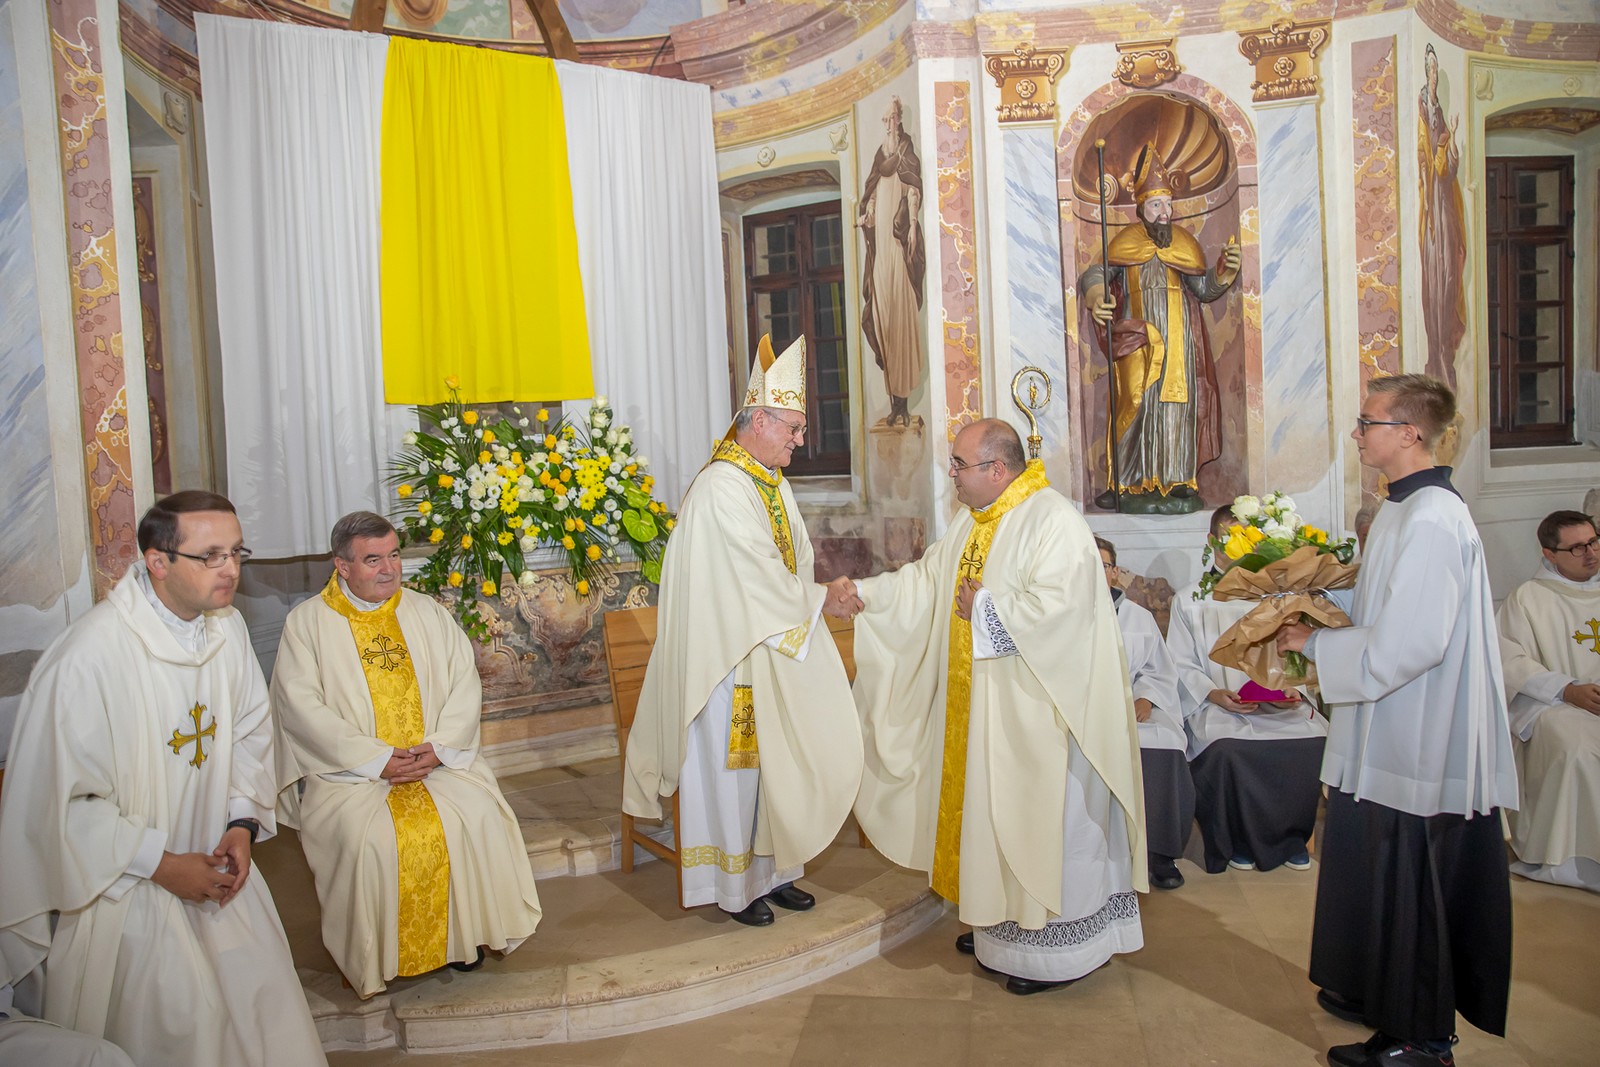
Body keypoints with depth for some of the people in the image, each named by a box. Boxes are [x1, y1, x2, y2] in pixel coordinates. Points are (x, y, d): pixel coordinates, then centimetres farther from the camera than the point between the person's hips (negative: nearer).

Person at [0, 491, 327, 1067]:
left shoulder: (227, 628, -4)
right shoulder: (88, 657, -25)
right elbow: (60, 802, -20)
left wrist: (242, 823, -4)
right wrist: (161, 865, -17)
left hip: (210, 858, 6)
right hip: (121, 876, -5)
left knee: (264, 993, 6)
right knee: (181, 1018, -8)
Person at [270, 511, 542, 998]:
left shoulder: (427, 612, 11)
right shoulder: (307, 623, 2)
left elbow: (466, 684, 5)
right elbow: (302, 708, -8)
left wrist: (439, 746, -12)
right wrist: (376, 759, -17)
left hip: (437, 760, 3)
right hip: (349, 770, -2)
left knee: (478, 817, -22)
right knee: (366, 838, -28)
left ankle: (464, 934, -1)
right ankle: (370, 956, -6)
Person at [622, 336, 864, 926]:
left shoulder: (773, 481, 11)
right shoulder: (722, 489, -20)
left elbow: (794, 559, 13)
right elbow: (758, 575, -21)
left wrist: (807, 601, -4)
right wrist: (817, 604, -9)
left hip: (775, 650, 9)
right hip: (730, 657, -9)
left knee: (773, 762, 15)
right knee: (731, 766, 3)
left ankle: (770, 870, 28)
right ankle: (733, 886, 17)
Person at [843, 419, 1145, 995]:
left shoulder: (1053, 521, -18)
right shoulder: (974, 522, 11)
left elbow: (1056, 606, -28)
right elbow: (927, 578, 16)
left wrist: (985, 608, -16)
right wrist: (868, 593, 5)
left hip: (1036, 707, -9)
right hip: (981, 704, 9)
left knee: (1040, 817, 1)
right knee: (989, 809, 17)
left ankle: (1055, 949, 14)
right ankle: (1002, 923, 32)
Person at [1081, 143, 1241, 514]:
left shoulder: (1184, 242, 10)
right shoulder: (1125, 243, 4)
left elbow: (1204, 289, 8)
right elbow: (1094, 275, -4)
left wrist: (1225, 271, -12)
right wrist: (1095, 298, -26)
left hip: (1179, 342, 2)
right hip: (1137, 341, -2)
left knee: (1178, 407, -2)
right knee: (1137, 407, -5)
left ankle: (1177, 483, 2)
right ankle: (1129, 484, -1)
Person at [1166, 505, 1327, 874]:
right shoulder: (1190, 600, 14)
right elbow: (1181, 666, 5)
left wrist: (1293, 689, -6)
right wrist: (1213, 694, -14)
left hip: (1277, 706, 3)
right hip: (1218, 707, -2)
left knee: (1316, 742, -28)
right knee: (1226, 749, -35)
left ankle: (1292, 836, -5)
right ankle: (1237, 841, -10)